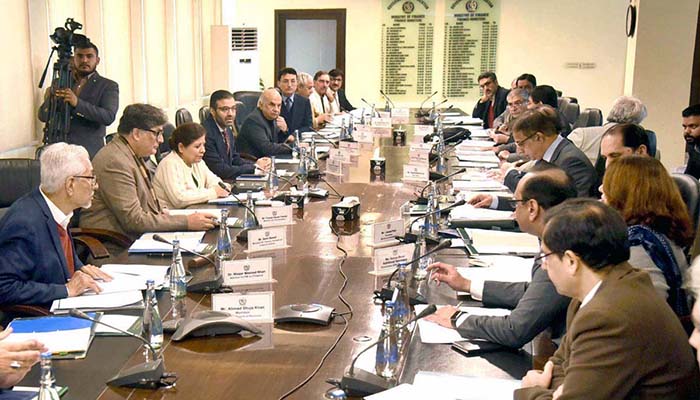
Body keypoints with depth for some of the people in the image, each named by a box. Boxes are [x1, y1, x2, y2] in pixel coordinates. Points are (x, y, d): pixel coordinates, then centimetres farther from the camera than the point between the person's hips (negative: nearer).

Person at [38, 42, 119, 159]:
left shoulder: (108, 86, 4)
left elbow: (109, 117, -13)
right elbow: (43, 116, 10)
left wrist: (78, 103, -22)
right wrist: (49, 99, -10)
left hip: (90, 153, -3)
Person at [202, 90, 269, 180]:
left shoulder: (227, 129, 6)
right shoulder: (206, 133, -19)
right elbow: (220, 170, -20)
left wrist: (256, 164, -3)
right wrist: (254, 167, -13)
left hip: (228, 180, 8)